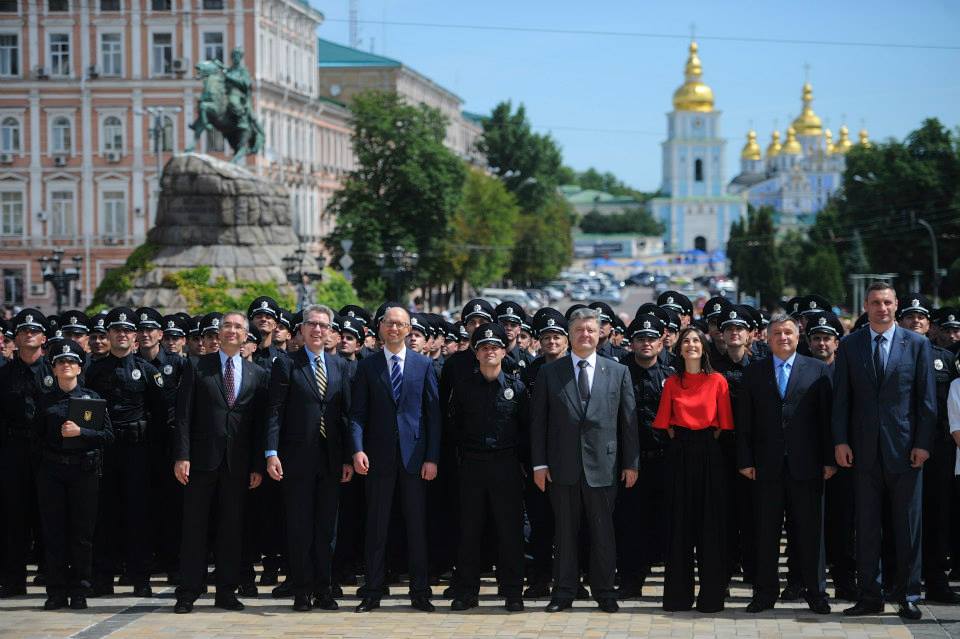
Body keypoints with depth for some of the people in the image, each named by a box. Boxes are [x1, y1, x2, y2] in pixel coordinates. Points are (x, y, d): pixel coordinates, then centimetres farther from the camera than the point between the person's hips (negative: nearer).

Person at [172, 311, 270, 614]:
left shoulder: (258, 374, 9)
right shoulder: (197, 368, 4)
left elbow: (260, 422, 7)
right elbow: (184, 416, 0)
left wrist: (257, 465, 1)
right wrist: (181, 456, -9)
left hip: (238, 463, 2)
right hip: (202, 459, -2)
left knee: (231, 529, 6)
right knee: (194, 528, 1)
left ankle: (226, 591, 13)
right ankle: (188, 592, 5)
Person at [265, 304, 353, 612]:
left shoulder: (340, 366, 11)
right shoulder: (286, 365, 0)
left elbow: (347, 413, 9)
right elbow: (275, 411, -4)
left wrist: (348, 457, 4)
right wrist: (272, 453, -13)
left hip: (331, 459, 3)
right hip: (297, 457, -3)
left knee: (327, 528, 7)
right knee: (299, 526, 1)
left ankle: (323, 590, 13)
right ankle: (302, 591, 7)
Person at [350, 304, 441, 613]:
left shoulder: (424, 364, 6)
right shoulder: (367, 366, 6)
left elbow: (433, 413, 4)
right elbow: (357, 413, 2)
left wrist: (432, 457, -3)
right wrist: (358, 450, -12)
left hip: (414, 456, 0)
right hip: (379, 456, 0)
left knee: (417, 525, 3)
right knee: (376, 526, 3)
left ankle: (419, 592, 10)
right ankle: (373, 592, 9)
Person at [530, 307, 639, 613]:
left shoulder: (618, 372, 6)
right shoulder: (549, 373, 5)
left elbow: (628, 420, 6)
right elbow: (538, 421, 4)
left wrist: (631, 462, 2)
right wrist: (539, 463, -2)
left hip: (602, 465, 0)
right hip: (562, 467, 0)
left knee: (603, 532, 5)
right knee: (565, 531, 6)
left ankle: (604, 592, 14)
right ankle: (563, 592, 14)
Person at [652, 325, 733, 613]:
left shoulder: (717, 381, 3)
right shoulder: (672, 383, 7)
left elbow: (723, 422, 3)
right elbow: (665, 422, 11)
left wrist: (708, 442, -2)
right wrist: (678, 440, 2)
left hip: (710, 453, -1)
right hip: (680, 454, 1)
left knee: (711, 521, -1)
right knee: (680, 521, 2)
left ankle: (711, 595, 4)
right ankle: (679, 594, 7)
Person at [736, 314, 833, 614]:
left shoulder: (818, 370, 6)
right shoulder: (754, 372, 9)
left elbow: (827, 417, 3)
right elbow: (744, 420, 6)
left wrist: (829, 459, -3)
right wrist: (745, 460, -1)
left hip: (806, 465, -1)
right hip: (767, 465, 1)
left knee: (810, 531, 3)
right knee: (766, 532, 4)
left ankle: (815, 593, 11)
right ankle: (765, 592, 11)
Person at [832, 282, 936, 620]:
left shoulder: (917, 345, 3)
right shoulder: (849, 346, 6)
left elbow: (927, 399, 1)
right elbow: (841, 398, 5)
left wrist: (923, 443, -5)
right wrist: (840, 441, -3)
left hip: (905, 448, -1)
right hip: (864, 449, 1)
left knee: (907, 526, 3)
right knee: (866, 526, 4)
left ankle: (907, 596, 10)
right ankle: (870, 595, 10)